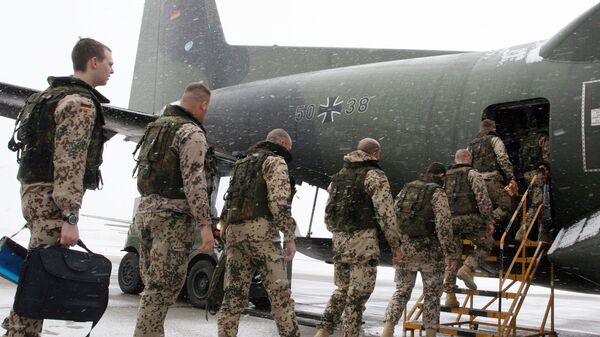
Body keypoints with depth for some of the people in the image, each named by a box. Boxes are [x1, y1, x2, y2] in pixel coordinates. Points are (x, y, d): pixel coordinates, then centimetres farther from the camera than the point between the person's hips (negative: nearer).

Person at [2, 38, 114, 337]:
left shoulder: (53, 95, 21)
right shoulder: (81, 103, -12)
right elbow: (69, 163, -20)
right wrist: (70, 218, -24)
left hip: (34, 190, 10)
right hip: (53, 197, -10)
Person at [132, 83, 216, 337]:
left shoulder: (155, 127, 17)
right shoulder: (191, 132, -10)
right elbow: (194, 182, -18)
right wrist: (205, 225, -20)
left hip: (145, 210, 9)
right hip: (173, 215, -9)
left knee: (153, 284, 13)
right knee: (164, 287, -6)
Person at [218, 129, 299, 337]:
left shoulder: (243, 164, 28)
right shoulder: (275, 161, 2)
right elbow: (279, 201, -12)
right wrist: (290, 237, -12)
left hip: (234, 230, 7)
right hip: (259, 229, -7)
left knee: (234, 293, 3)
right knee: (279, 290, -4)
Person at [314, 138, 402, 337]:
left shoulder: (340, 175, 17)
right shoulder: (375, 175, -6)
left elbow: (328, 212, 18)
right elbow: (386, 214, -12)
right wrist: (396, 244, -5)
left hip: (339, 240, 7)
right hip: (363, 240, -7)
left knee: (342, 289, 17)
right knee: (358, 294, 0)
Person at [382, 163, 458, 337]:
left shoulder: (406, 189, 12)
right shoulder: (438, 193, -6)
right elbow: (444, 225, -16)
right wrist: (451, 254, -15)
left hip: (403, 250, 4)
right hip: (430, 251, -4)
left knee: (401, 291, 11)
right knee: (432, 294, 11)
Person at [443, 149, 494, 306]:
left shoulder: (445, 176, 21)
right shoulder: (472, 174, 4)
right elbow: (483, 197, -9)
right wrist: (489, 220, -9)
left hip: (449, 220, 5)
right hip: (469, 218, -4)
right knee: (486, 244, 16)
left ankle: (450, 295, 7)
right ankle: (467, 268, -6)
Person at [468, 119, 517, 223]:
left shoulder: (471, 145, 23)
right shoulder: (494, 140, 5)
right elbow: (503, 160, -7)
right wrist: (511, 178, -11)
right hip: (492, 180, -7)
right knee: (506, 205, -12)